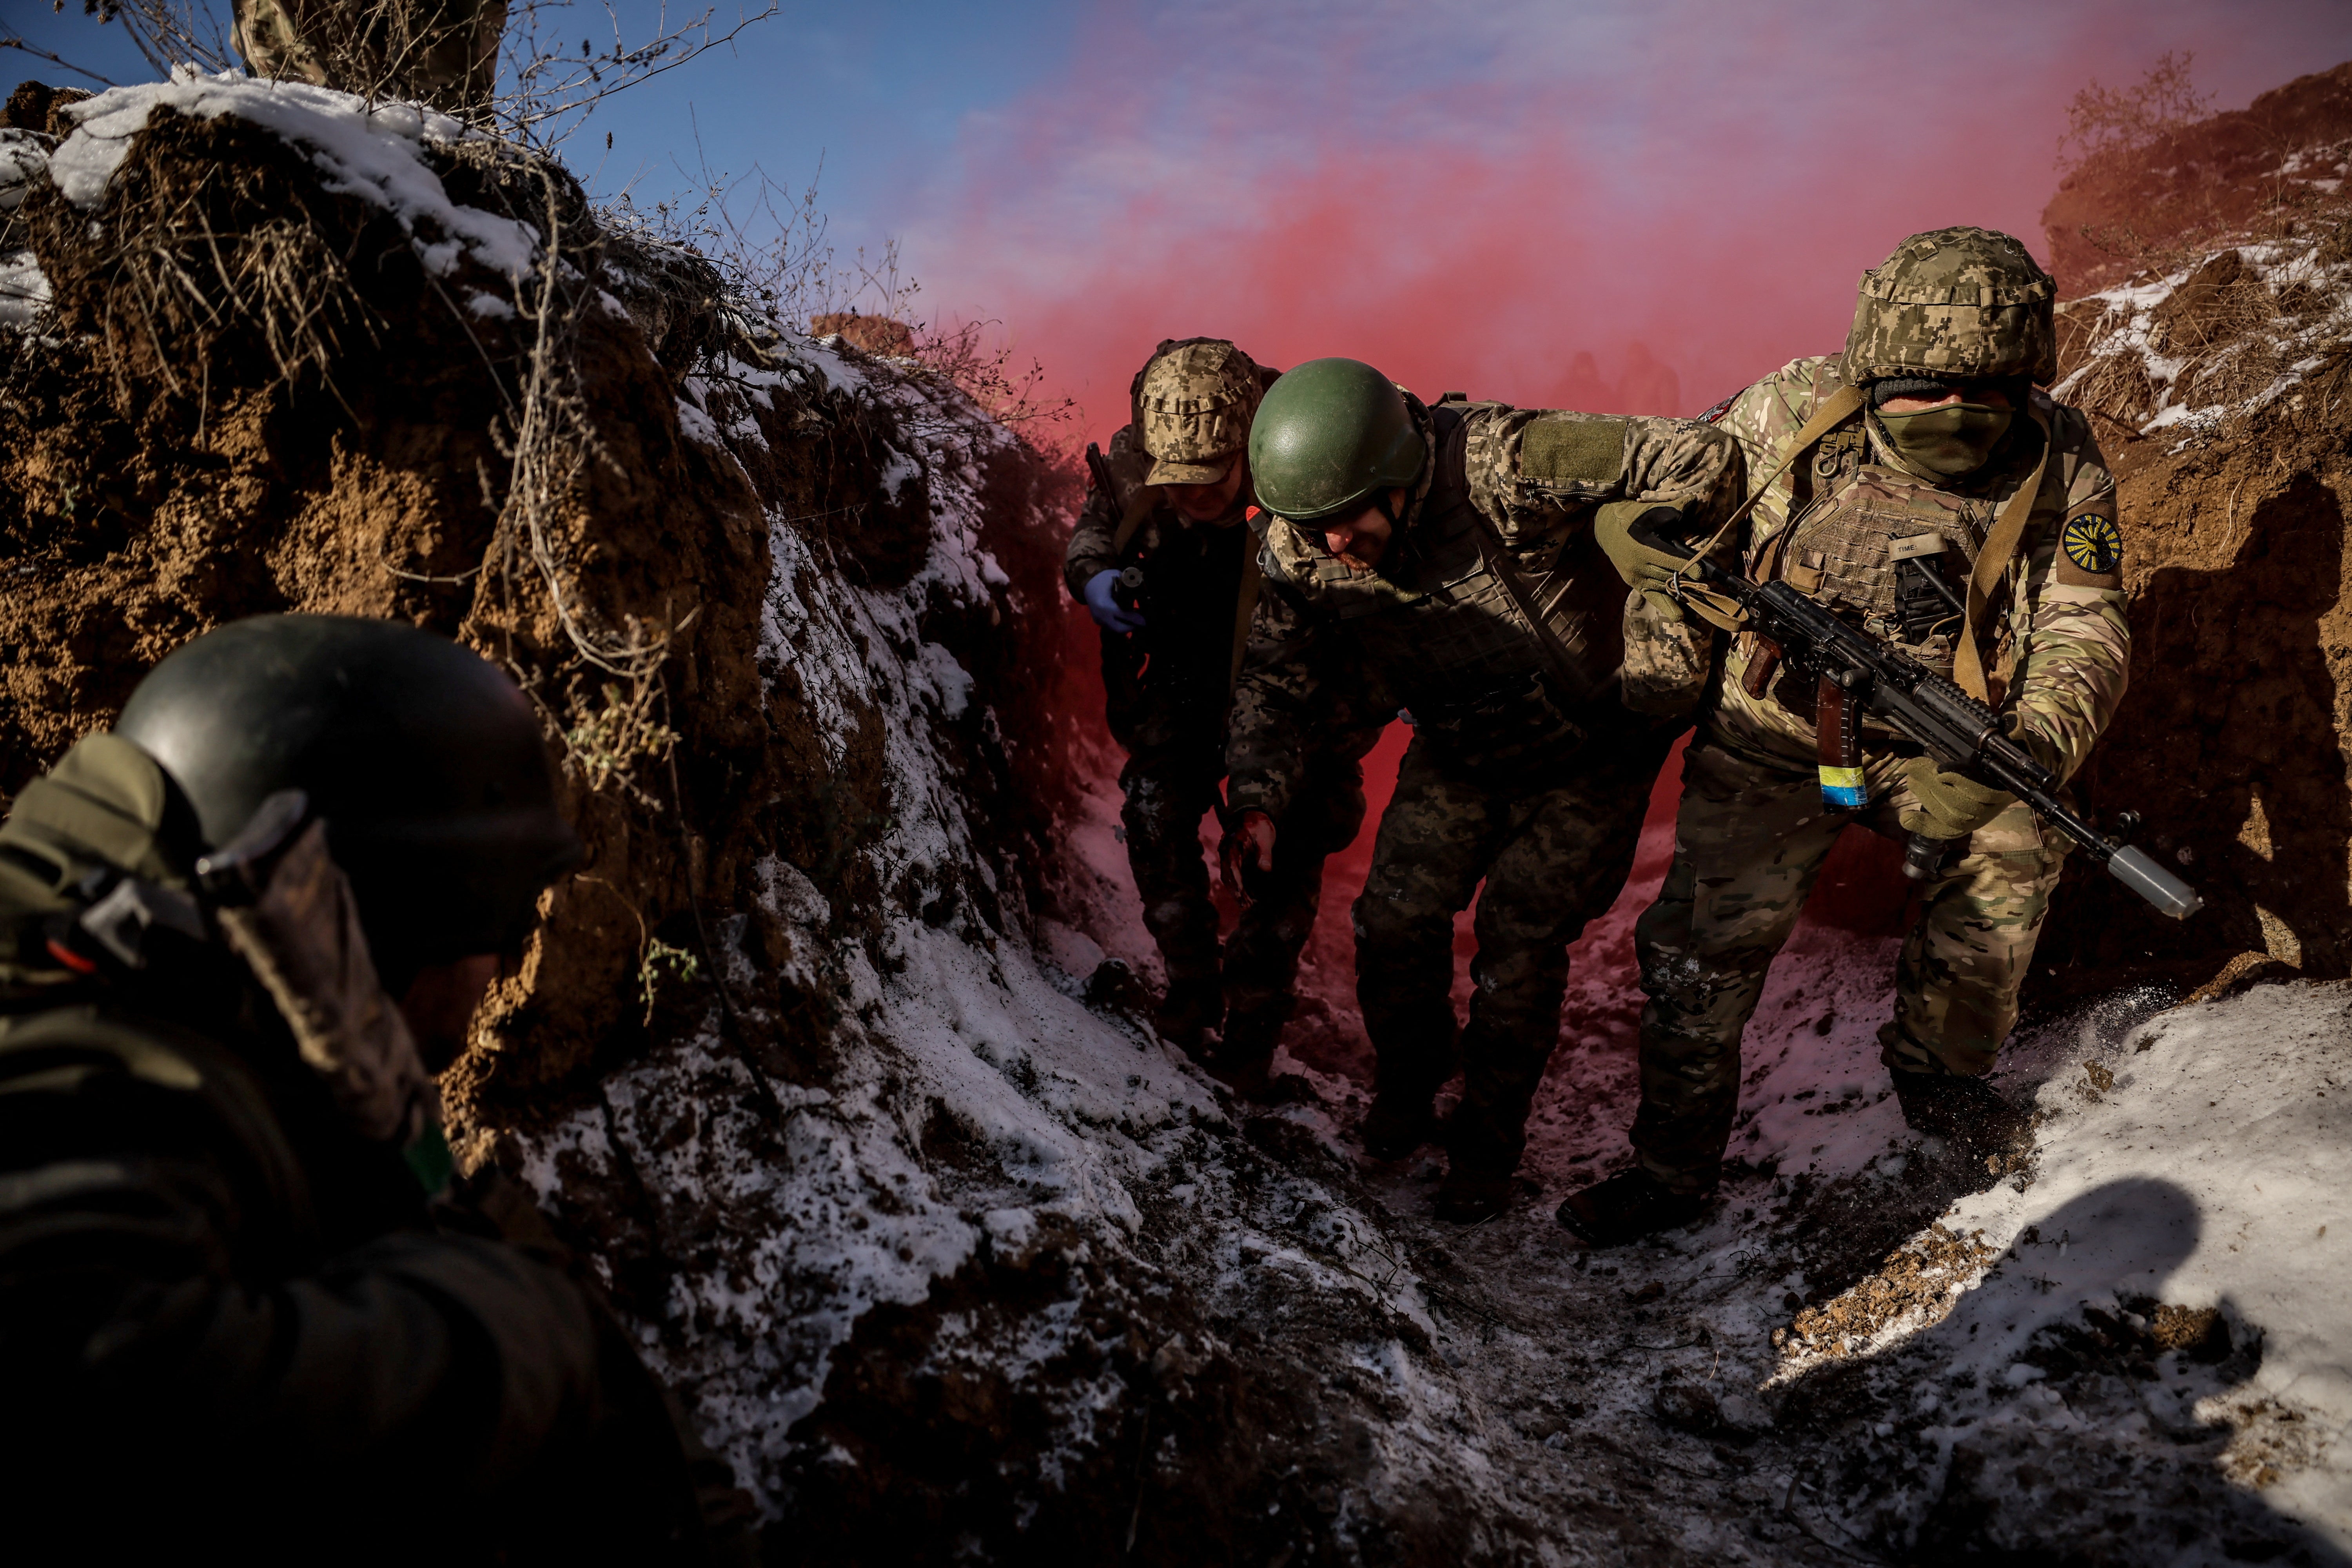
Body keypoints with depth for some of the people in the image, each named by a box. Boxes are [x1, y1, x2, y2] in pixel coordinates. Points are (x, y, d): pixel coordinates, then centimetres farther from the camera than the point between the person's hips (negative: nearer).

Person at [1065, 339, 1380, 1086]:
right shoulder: (1133, 460, -22)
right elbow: (1094, 524, 1)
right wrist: (1094, 576, -23)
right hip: (1190, 660, 3)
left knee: (1289, 837, -10)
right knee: (1156, 810, -12)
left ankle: (1249, 1035, 8)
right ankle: (1190, 989, 10)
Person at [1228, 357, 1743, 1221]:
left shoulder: (1500, 462, -34)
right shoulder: (1299, 549, -18)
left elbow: (1698, 459, -32)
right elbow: (1274, 676, -5)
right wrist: (1257, 798, -19)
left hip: (1590, 752, -4)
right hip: (1458, 755, 4)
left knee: (1520, 940, -3)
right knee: (1394, 920, -3)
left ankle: (1488, 1143, 20)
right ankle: (1407, 1087, 28)